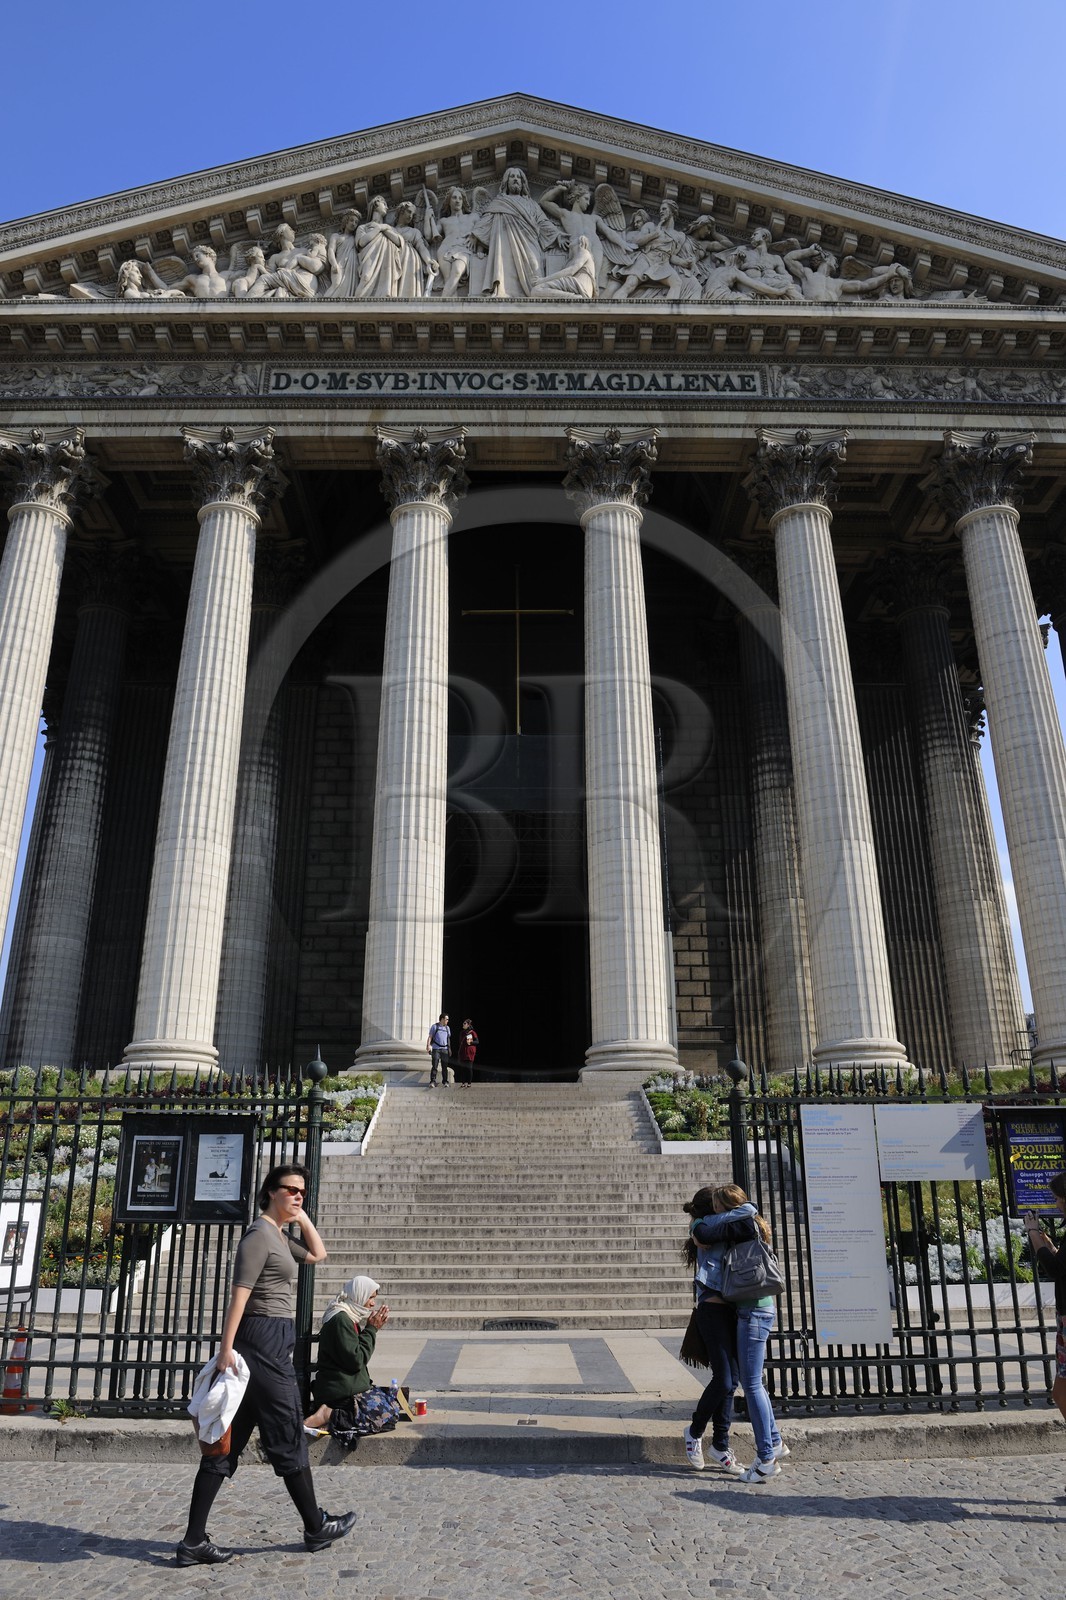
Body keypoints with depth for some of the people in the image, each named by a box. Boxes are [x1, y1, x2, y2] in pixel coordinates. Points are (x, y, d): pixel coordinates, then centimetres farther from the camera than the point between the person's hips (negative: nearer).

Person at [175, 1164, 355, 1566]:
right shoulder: (260, 1235, -13)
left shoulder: (280, 1236, 16)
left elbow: (318, 1255, 26)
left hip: (270, 1342, 10)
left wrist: (302, 1217, 15)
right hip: (264, 1340, -10)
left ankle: (194, 1541, 10)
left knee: (228, 1442, 8)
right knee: (288, 1438, 5)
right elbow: (239, 1293, -19)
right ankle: (316, 1527, 19)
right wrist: (226, 1347, -24)